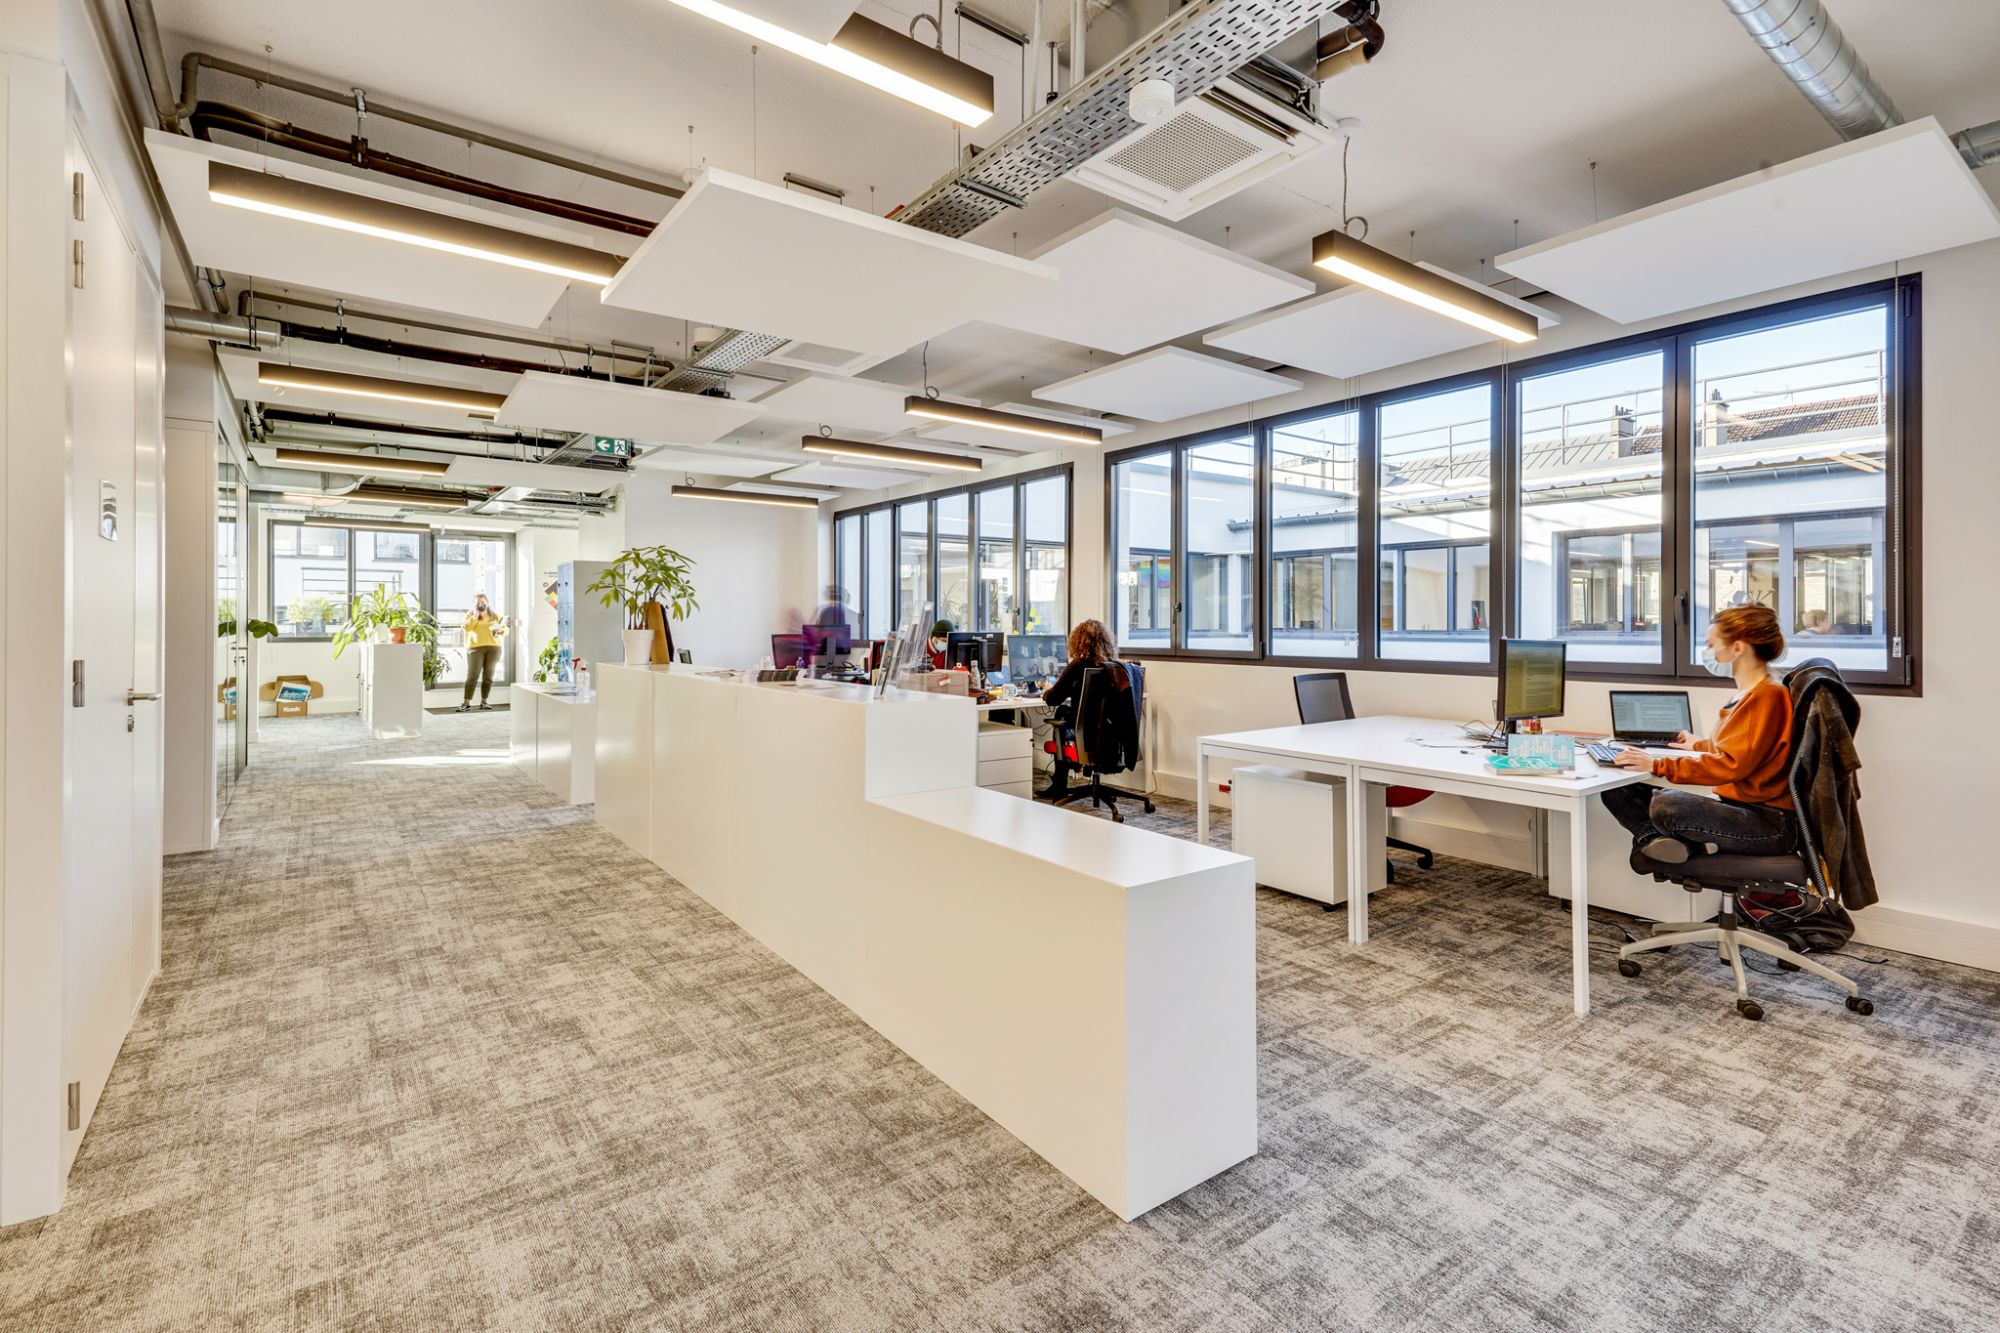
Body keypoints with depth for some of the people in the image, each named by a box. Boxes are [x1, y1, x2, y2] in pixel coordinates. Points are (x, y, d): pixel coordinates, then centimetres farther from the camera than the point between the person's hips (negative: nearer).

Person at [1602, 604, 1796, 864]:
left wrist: (1658, 766, -26)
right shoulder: (1748, 694, 15)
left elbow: (1732, 764, -25)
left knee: (1666, 806, -36)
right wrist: (1699, 746, 46)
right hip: (1737, 806, 9)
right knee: (1617, 792, -3)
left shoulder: (1767, 696, -14)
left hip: (1770, 824, -9)